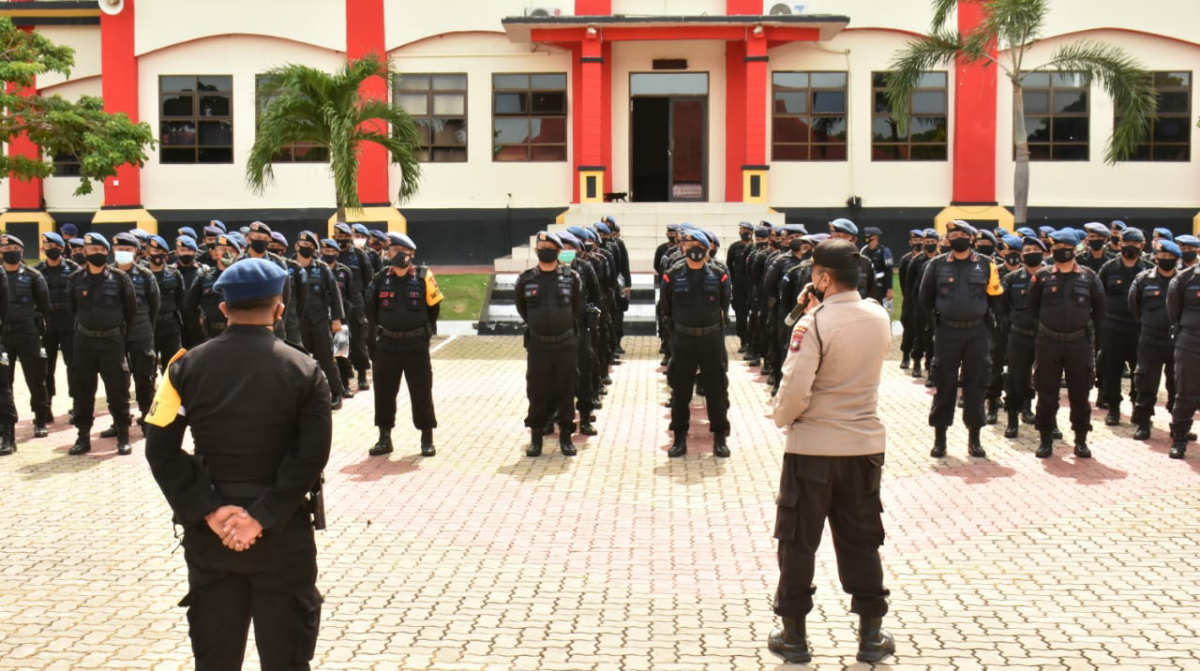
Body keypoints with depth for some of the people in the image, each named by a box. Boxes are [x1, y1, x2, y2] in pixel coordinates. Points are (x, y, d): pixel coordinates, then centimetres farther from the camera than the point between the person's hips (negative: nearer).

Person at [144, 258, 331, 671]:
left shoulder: (187, 366, -1)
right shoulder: (303, 371, -7)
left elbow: (161, 450, -7)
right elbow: (311, 456, -16)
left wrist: (210, 511, -10)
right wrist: (264, 517, -15)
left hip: (211, 530, 2)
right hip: (282, 532, -2)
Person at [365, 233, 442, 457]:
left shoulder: (422, 277, -6)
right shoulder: (381, 279, 1)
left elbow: (433, 306, 3)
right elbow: (370, 308, 13)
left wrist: (424, 331, 6)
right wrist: (376, 330, 11)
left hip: (416, 345, -3)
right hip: (387, 345, 3)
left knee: (421, 393, 3)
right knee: (384, 392, 7)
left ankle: (427, 439, 13)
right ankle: (384, 438, 18)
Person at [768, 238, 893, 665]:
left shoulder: (814, 324, -18)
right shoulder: (880, 317, 1)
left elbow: (795, 390, -21)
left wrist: (780, 416, 0)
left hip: (813, 446, -5)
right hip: (865, 444, 5)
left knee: (798, 542, 9)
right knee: (861, 541, 15)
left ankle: (794, 635, 17)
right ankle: (871, 635, 19)